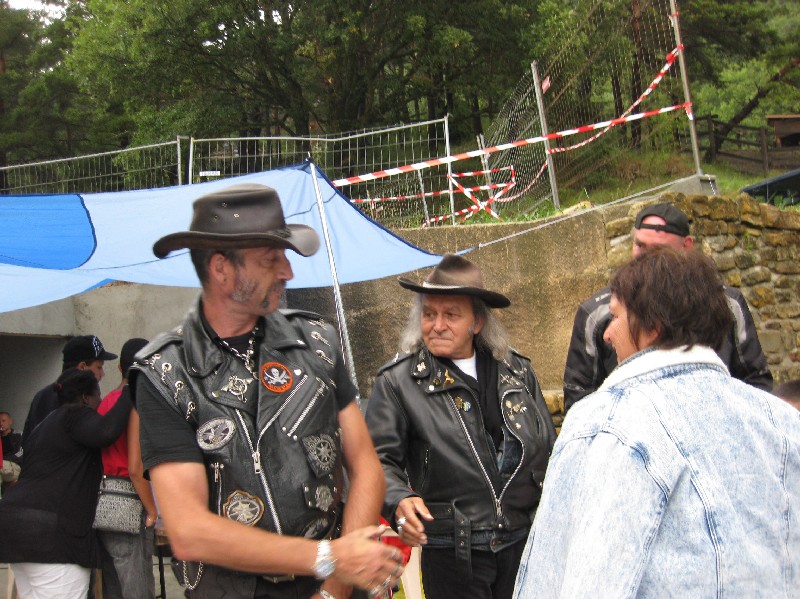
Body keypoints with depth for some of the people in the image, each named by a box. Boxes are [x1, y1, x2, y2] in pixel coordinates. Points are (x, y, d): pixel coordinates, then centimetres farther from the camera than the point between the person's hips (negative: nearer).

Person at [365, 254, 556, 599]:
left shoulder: (517, 371, 6)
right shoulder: (398, 381, -6)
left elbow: (548, 450, 13)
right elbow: (380, 459, -8)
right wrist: (400, 502, -26)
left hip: (524, 542, 4)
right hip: (452, 554, -3)